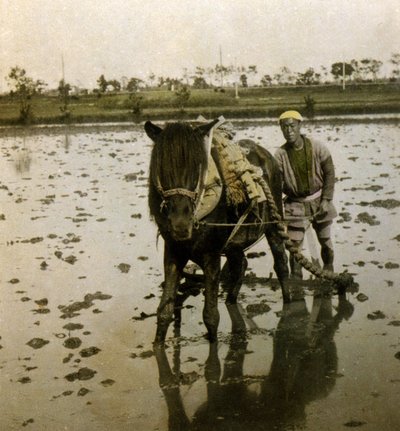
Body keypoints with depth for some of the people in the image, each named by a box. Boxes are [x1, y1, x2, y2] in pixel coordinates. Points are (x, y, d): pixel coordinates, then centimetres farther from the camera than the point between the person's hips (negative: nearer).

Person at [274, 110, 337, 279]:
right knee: (295, 246, -6)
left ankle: (329, 273, 39)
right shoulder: (280, 155, -12)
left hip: (319, 202, 1)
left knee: (325, 242, 16)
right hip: (296, 205, -1)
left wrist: (326, 200, -9)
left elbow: (329, 174, -3)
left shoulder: (317, 148, -11)